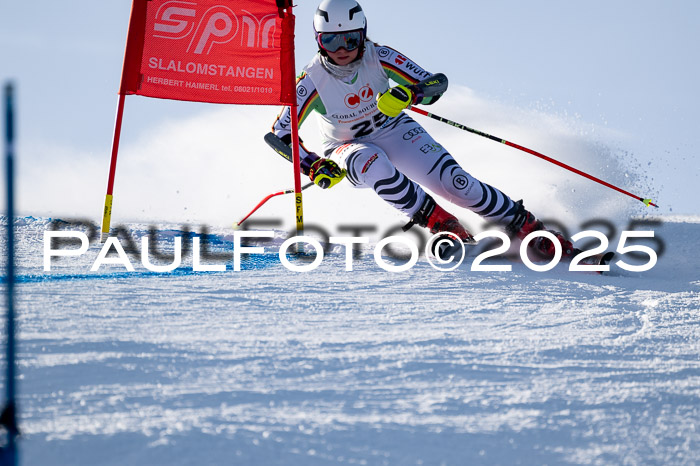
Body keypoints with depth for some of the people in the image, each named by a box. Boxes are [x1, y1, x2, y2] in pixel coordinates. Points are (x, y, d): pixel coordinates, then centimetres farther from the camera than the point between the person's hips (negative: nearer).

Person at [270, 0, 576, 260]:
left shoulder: (378, 58, -21)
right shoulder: (313, 80, -24)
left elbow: (436, 83, -20)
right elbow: (280, 133, -20)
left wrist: (410, 93, -42)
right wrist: (314, 166, -34)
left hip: (394, 132, 1)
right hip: (348, 149, -1)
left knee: (453, 181, -19)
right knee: (373, 164, -38)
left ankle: (526, 228, -10)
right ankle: (440, 223, -26)